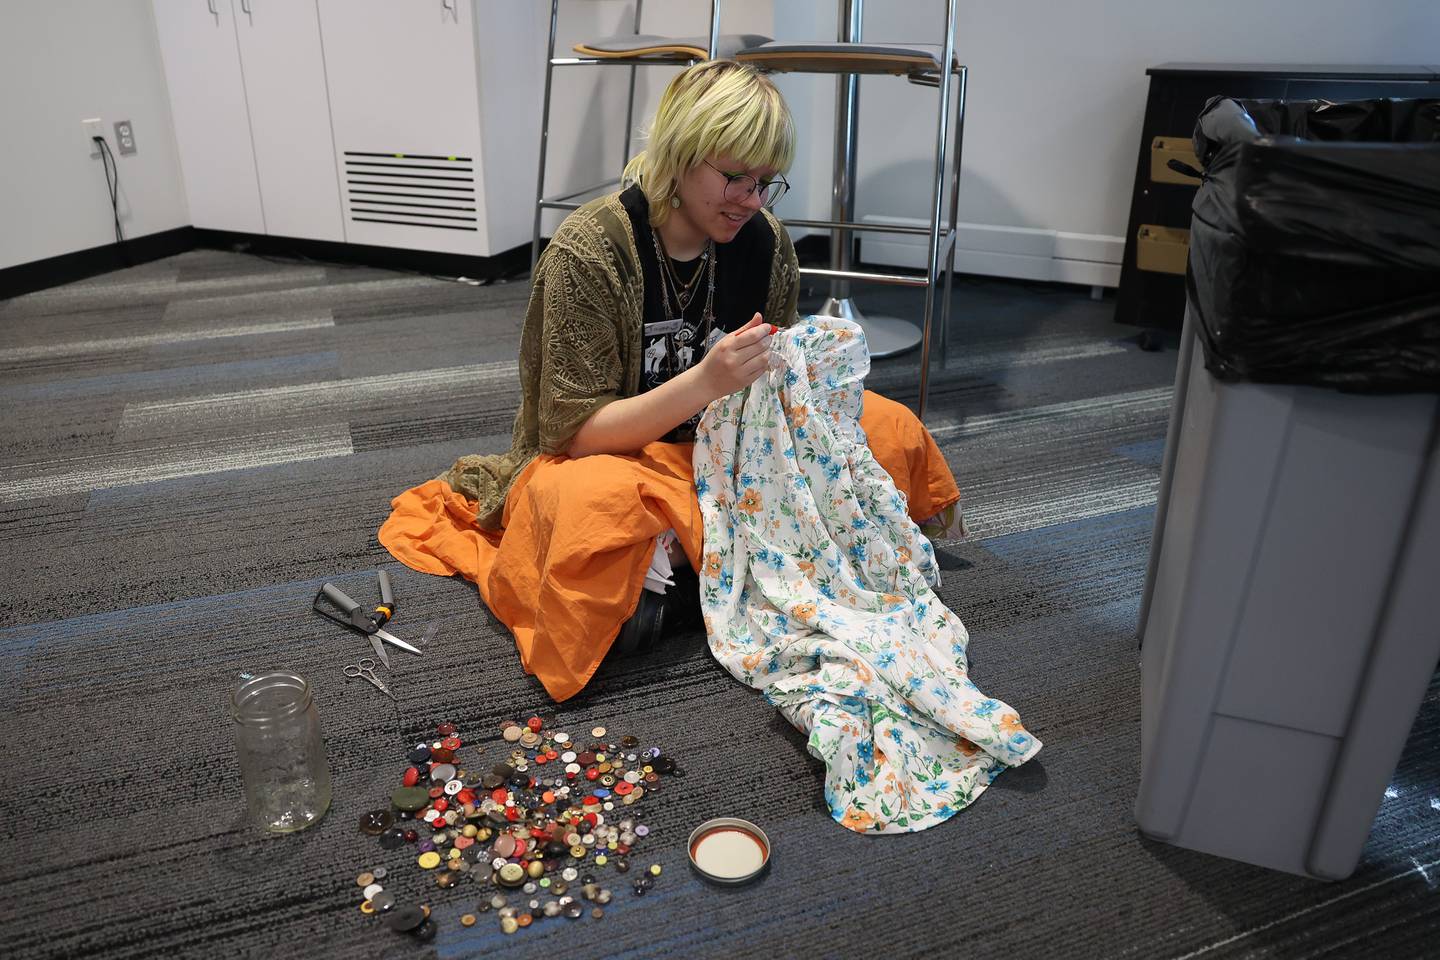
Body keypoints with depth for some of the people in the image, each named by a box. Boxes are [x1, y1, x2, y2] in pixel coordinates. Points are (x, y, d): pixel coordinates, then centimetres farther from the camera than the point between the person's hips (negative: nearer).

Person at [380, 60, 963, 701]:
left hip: (721, 453, 6)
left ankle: (680, 559, -16)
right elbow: (575, 431, -19)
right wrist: (705, 383, -32)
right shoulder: (589, 249, -18)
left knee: (889, 429, -13)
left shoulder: (765, 242, -3)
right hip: (602, 458, -6)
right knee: (600, 504, -42)